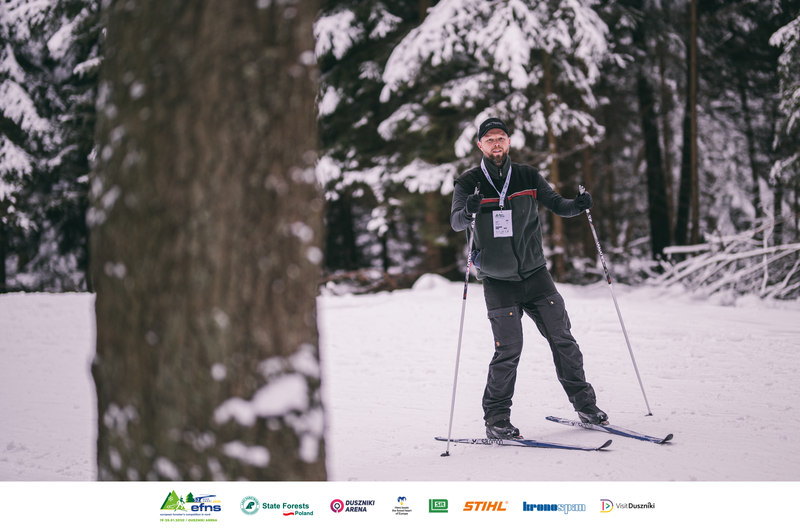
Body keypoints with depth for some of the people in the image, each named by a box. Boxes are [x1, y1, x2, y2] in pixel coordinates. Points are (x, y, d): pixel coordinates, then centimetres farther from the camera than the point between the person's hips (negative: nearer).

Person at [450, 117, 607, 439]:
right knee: (508, 350, -9)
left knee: (562, 339, 4)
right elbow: (456, 222, -16)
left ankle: (584, 404, 17)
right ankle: (496, 418, 5)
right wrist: (468, 210, -38)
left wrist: (578, 205, -14)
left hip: (535, 273, 3)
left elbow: (556, 205, 7)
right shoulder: (469, 183, -3)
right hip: (497, 280, -3)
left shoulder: (528, 177, 6)